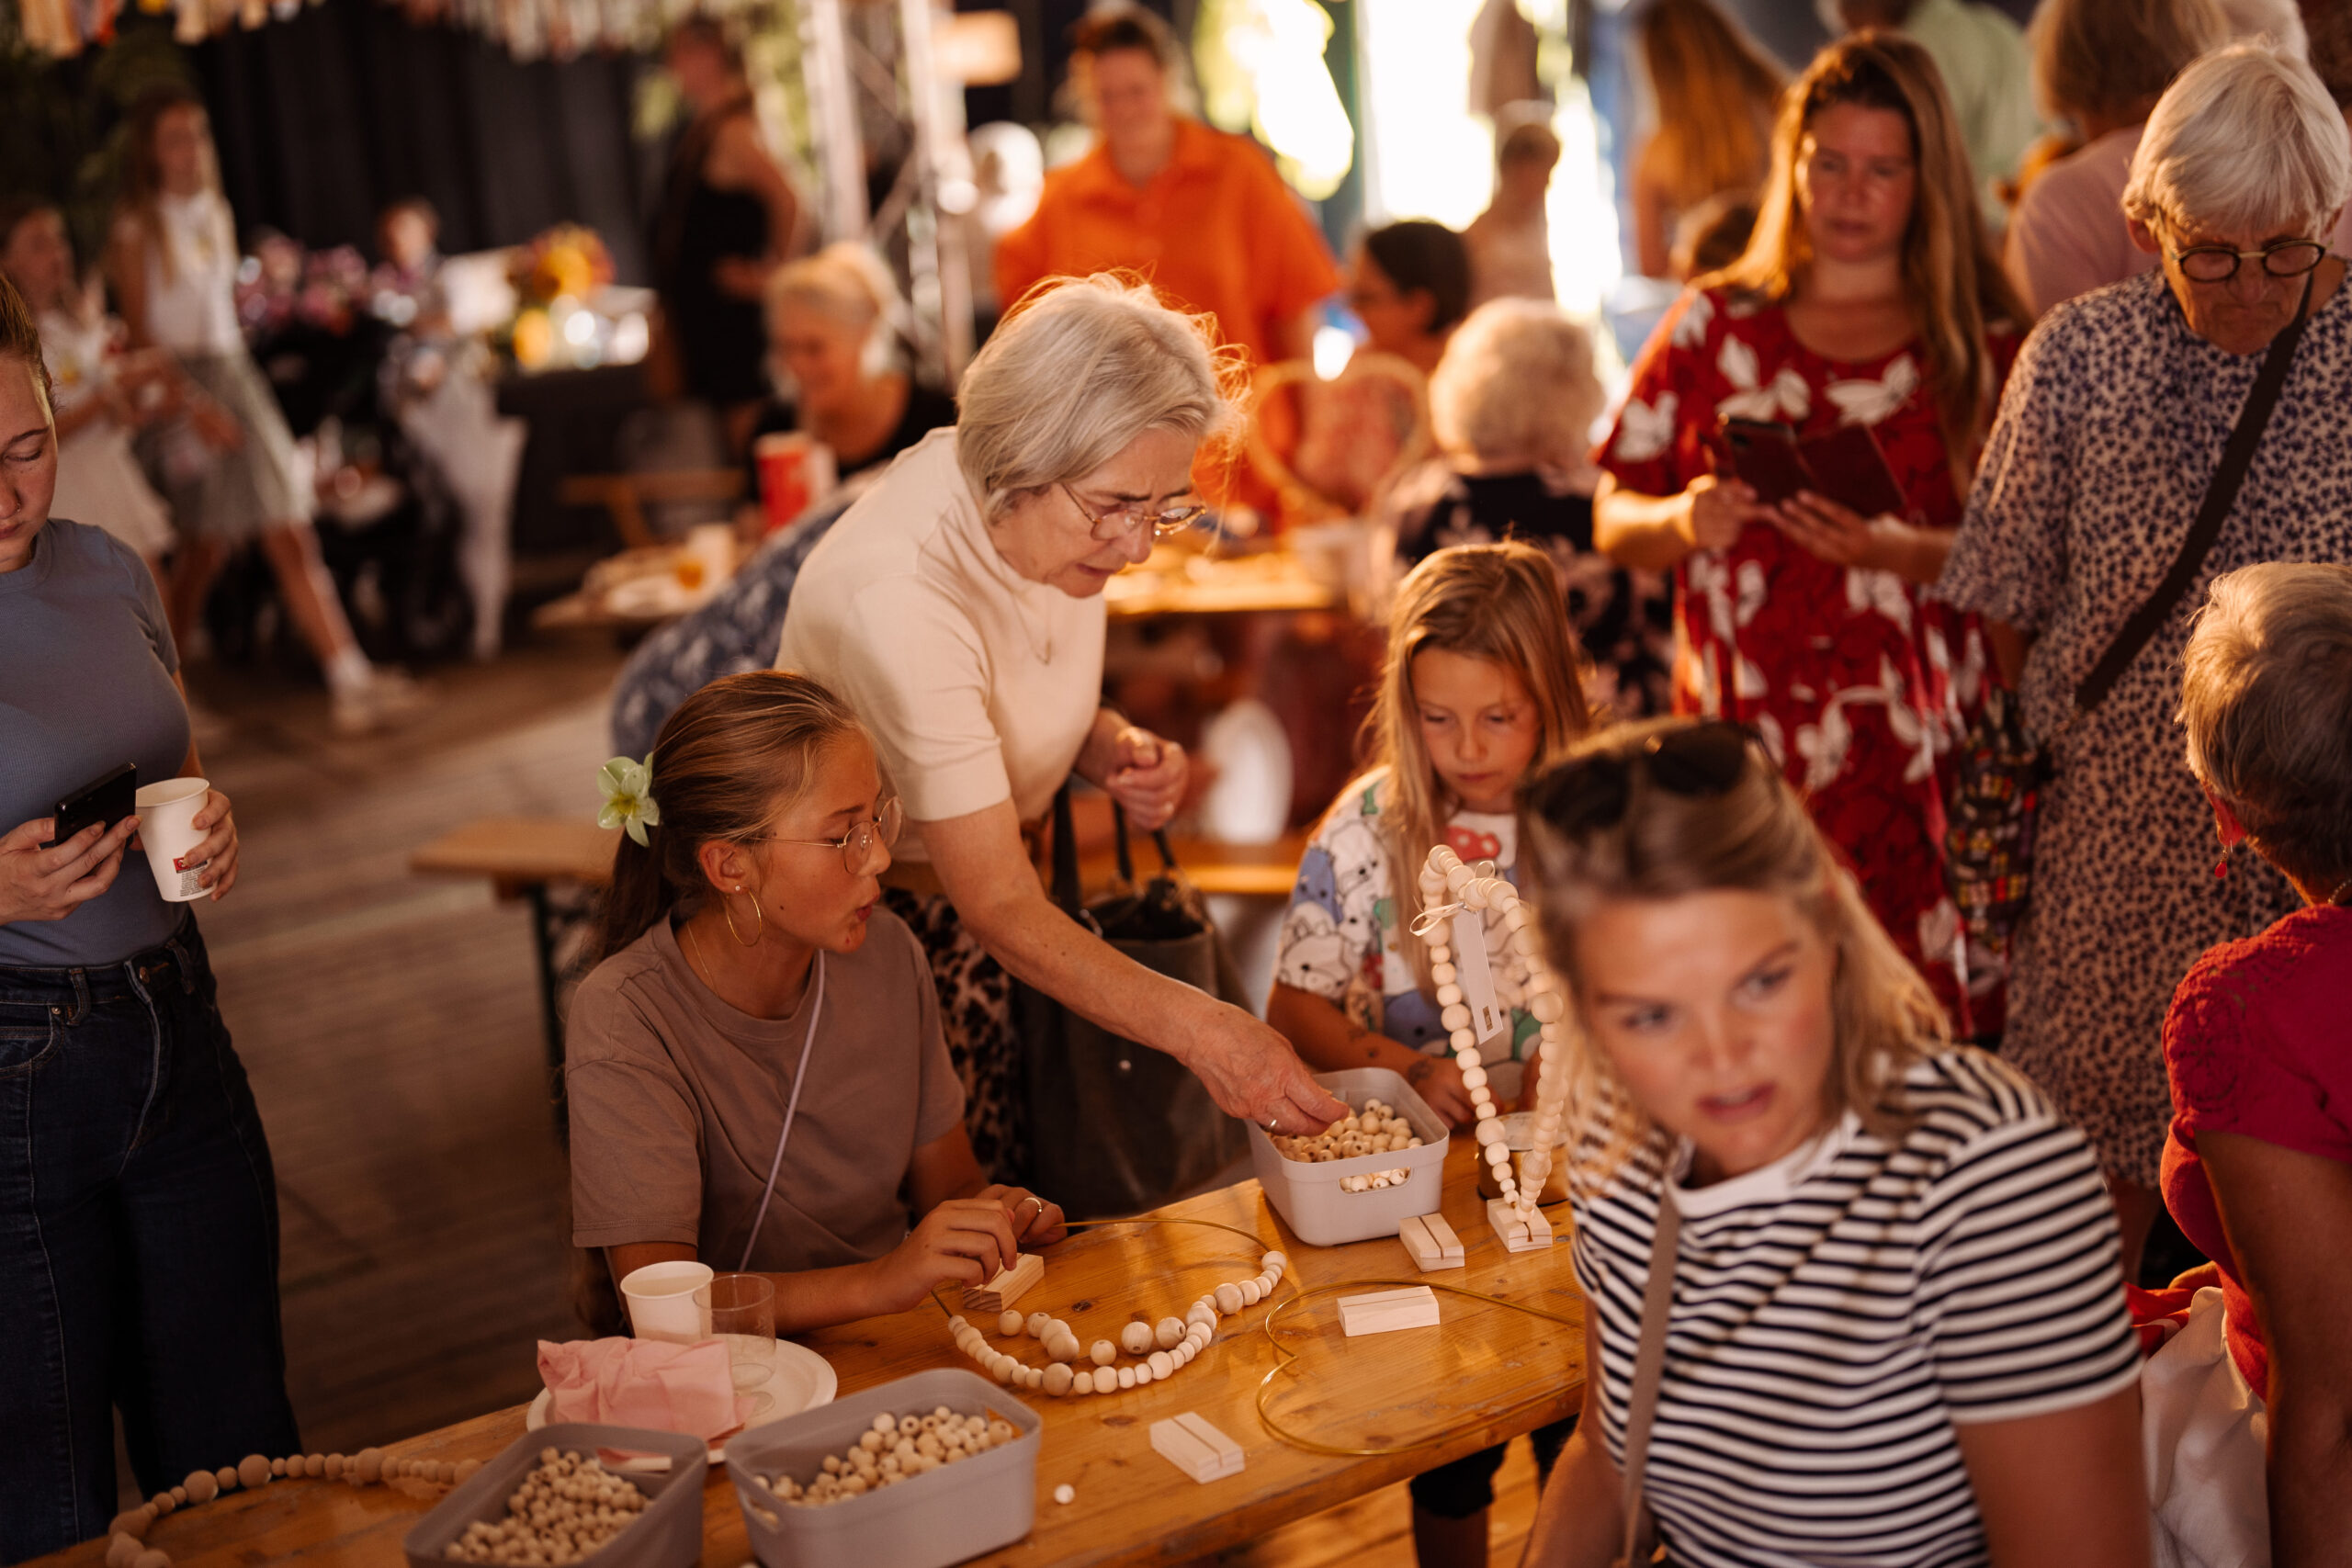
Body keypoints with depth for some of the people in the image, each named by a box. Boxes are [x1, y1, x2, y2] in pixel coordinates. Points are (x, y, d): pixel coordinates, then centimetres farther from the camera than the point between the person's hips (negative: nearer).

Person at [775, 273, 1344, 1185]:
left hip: (982, 895, 7)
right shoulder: (895, 596, -33)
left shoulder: (1067, 515, -9)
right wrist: (1196, 1027, -42)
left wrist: (1114, 751, -9)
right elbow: (999, 907, -33)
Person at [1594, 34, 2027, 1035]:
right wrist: (1683, 523, -9)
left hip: (1920, 754, -1)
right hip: (1740, 745, 1)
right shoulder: (1716, 326, 13)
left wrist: (1901, 553, -18)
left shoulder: (1984, 345, 7)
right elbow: (1613, 522, 12)